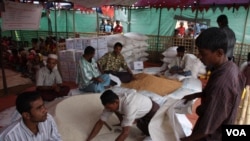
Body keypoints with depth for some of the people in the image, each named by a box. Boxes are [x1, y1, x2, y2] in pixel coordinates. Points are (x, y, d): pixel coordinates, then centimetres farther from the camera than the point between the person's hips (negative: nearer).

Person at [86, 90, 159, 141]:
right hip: (141, 110, 6)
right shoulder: (112, 102, -23)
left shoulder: (129, 106, -44)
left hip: (152, 111, -6)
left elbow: (125, 132, -44)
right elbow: (100, 122, -17)